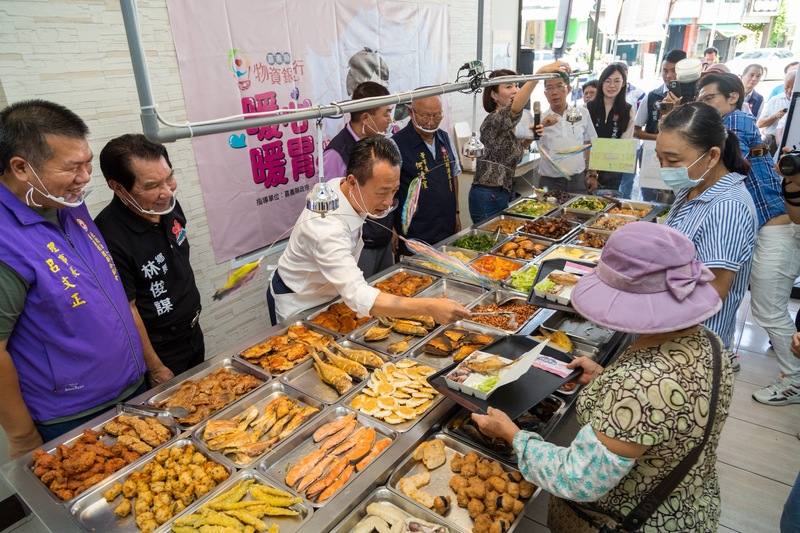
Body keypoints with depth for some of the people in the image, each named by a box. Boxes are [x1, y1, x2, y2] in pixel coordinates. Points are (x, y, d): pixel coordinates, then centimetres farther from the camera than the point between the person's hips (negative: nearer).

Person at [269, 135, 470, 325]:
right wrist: (428, 307, -56)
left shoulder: (339, 185, -14)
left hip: (328, 294, 8)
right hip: (297, 307, -8)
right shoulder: (326, 226, -40)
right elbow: (358, 297, -50)